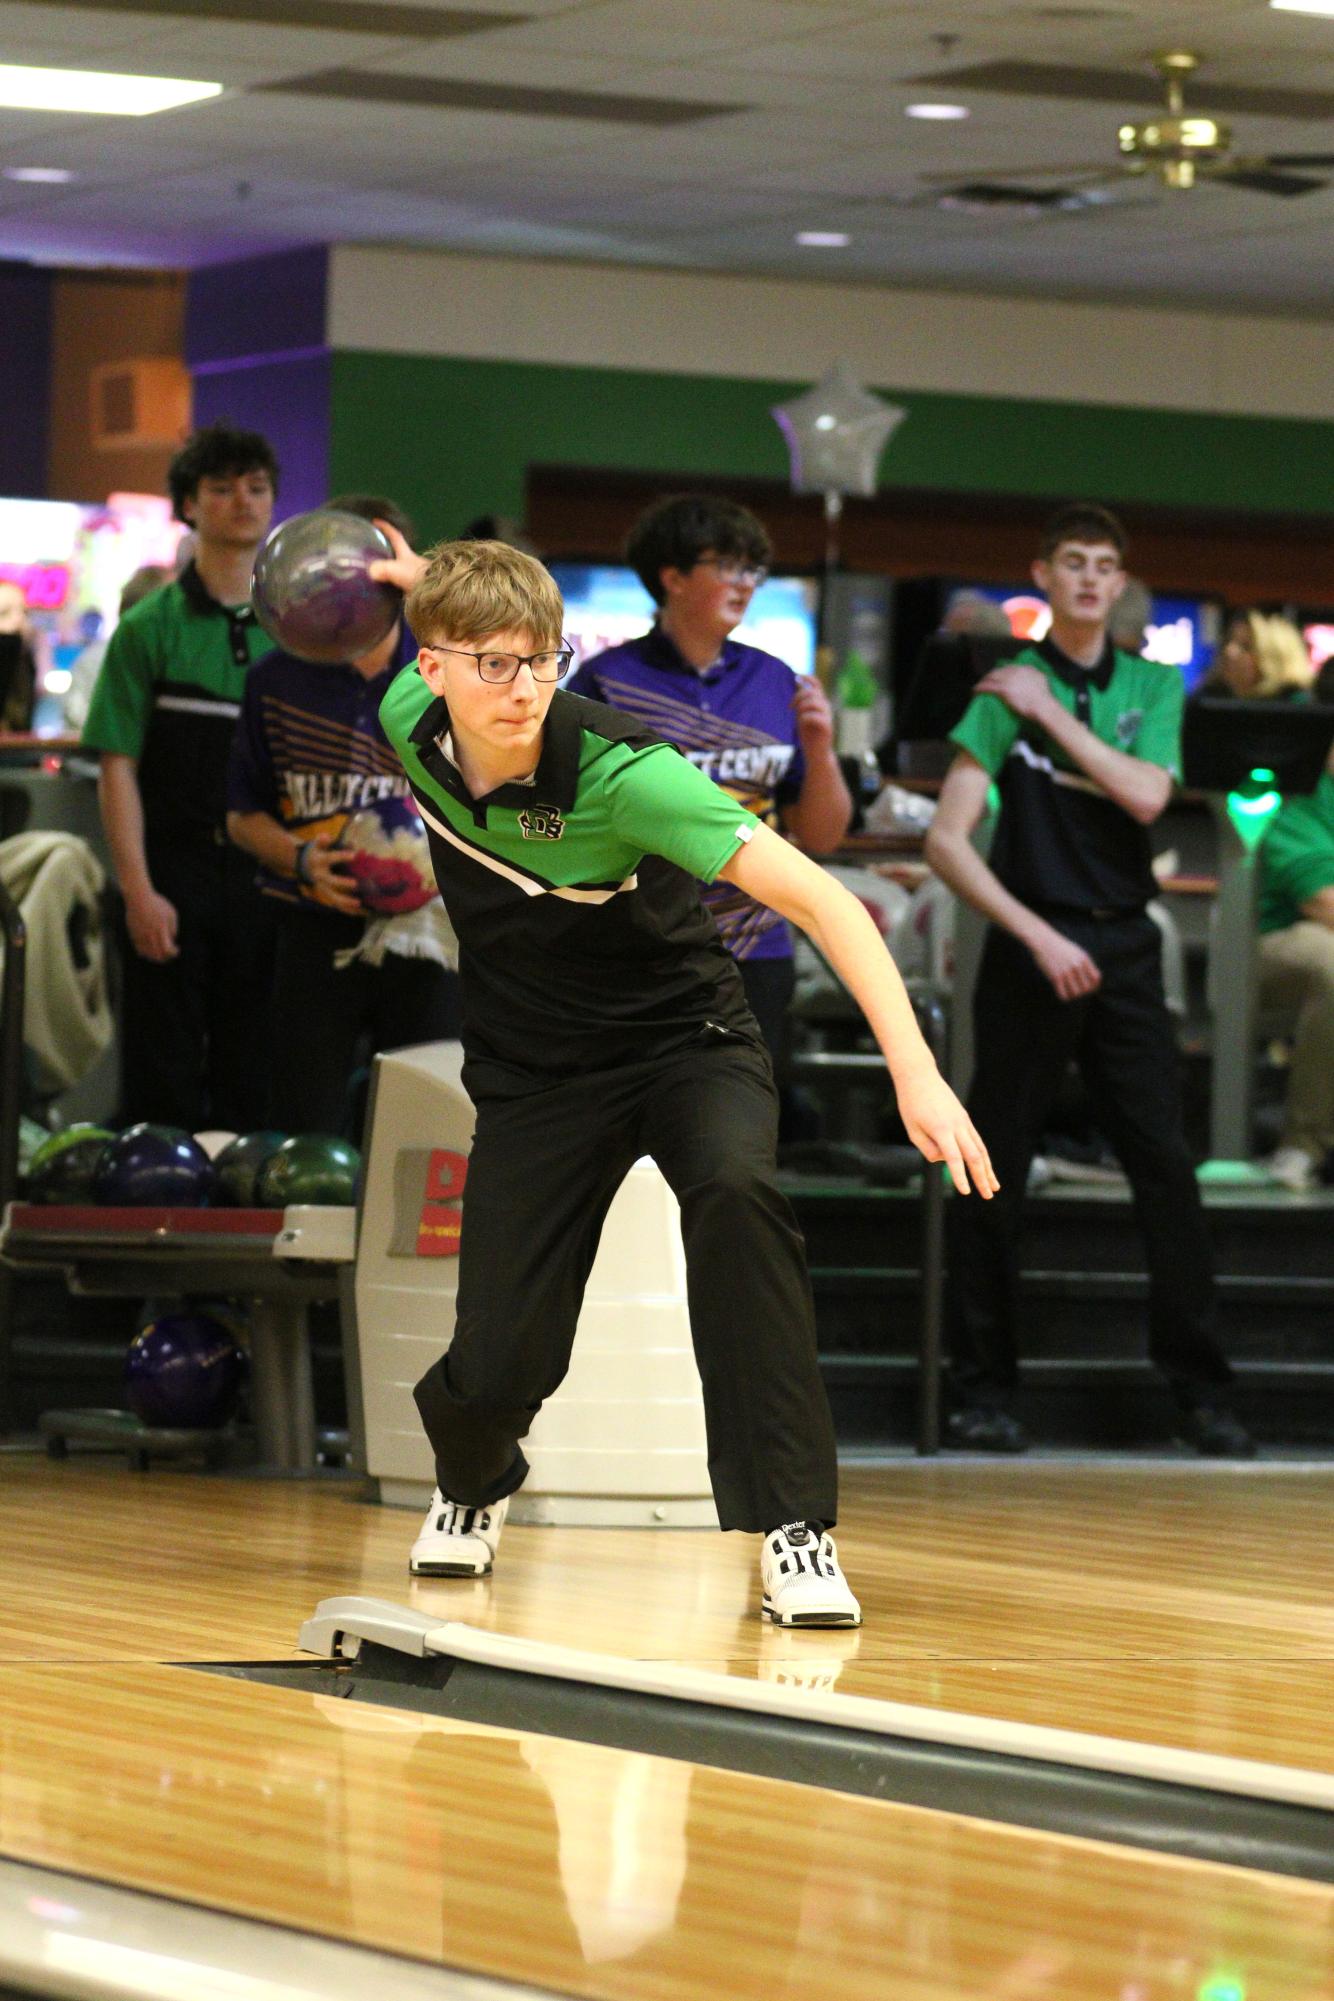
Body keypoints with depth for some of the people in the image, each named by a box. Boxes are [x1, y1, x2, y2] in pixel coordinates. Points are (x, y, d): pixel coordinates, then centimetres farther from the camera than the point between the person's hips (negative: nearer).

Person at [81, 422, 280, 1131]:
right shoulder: (150, 628, 0)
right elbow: (118, 768, -5)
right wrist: (138, 891, -13)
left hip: (265, 878, 3)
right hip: (173, 871, -3)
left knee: (253, 1082, 6)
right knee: (163, 1079, -1)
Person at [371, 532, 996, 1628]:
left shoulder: (620, 773, -29)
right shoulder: (411, 723, -14)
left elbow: (816, 896, -37)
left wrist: (915, 1070, -44)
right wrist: (420, 588, -1)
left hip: (685, 1037, -3)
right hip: (536, 1072, 3)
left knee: (735, 1191, -38)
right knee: (496, 1376, -8)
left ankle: (794, 1534, -33)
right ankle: (473, 1487, 33)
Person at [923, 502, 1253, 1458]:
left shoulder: (1155, 688, 9)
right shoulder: (1005, 691, -1)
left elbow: (1145, 796, -9)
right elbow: (948, 839, -7)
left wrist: (1050, 713, -10)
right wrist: (1039, 935, -13)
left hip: (1124, 948, 2)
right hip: (1030, 946, -2)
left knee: (1166, 1163, -2)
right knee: (996, 1172, 1)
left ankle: (1201, 1388, 3)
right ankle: (986, 1388, 9)